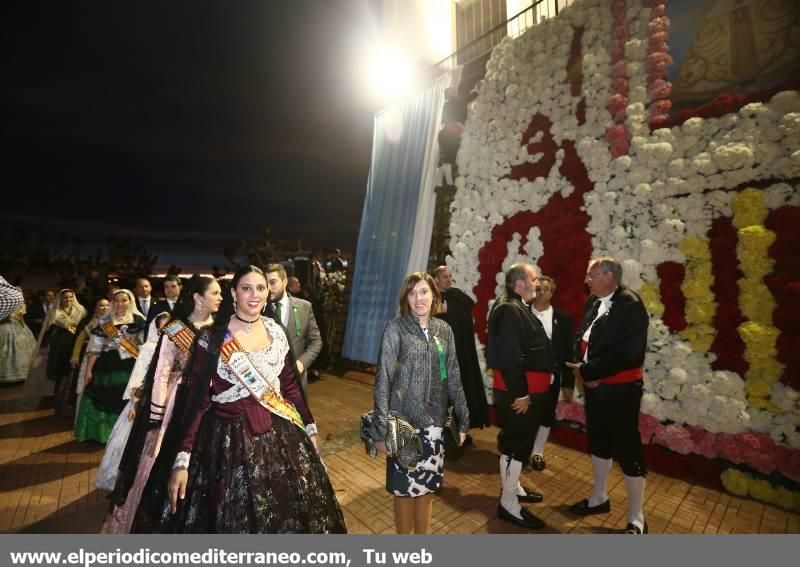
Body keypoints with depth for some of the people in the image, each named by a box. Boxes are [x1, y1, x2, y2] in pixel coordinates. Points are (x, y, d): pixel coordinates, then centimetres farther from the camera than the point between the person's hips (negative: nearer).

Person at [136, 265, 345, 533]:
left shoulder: (276, 331, 0)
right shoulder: (212, 338, -11)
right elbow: (196, 399, -10)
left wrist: (310, 427, 11)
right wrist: (182, 460, -15)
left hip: (279, 434, 4)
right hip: (229, 438, -3)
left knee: (285, 515, 17)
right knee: (232, 519, 13)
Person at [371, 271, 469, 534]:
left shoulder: (444, 330, 2)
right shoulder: (395, 329, -11)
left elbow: (453, 378, 7)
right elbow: (382, 381, -11)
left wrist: (462, 420, 9)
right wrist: (381, 429, -13)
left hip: (434, 422, 4)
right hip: (404, 422, -4)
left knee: (427, 486, 17)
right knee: (405, 488, 11)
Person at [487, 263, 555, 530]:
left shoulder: (519, 308, 13)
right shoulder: (510, 310, -21)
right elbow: (510, 356, -27)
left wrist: (527, 391, 19)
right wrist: (520, 393, -23)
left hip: (527, 390, 10)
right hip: (517, 392, -10)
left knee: (519, 441, 22)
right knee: (517, 443, 1)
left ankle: (514, 487, 39)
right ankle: (509, 504, 16)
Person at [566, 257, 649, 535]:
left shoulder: (630, 305, -19)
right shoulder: (593, 301, 4)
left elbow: (627, 353, -26)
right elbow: (581, 336, 8)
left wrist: (587, 371, -19)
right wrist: (580, 366, -10)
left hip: (620, 389, -7)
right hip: (594, 385, 8)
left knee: (627, 450, 5)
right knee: (598, 442, 21)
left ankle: (636, 519, 24)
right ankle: (599, 497, 41)